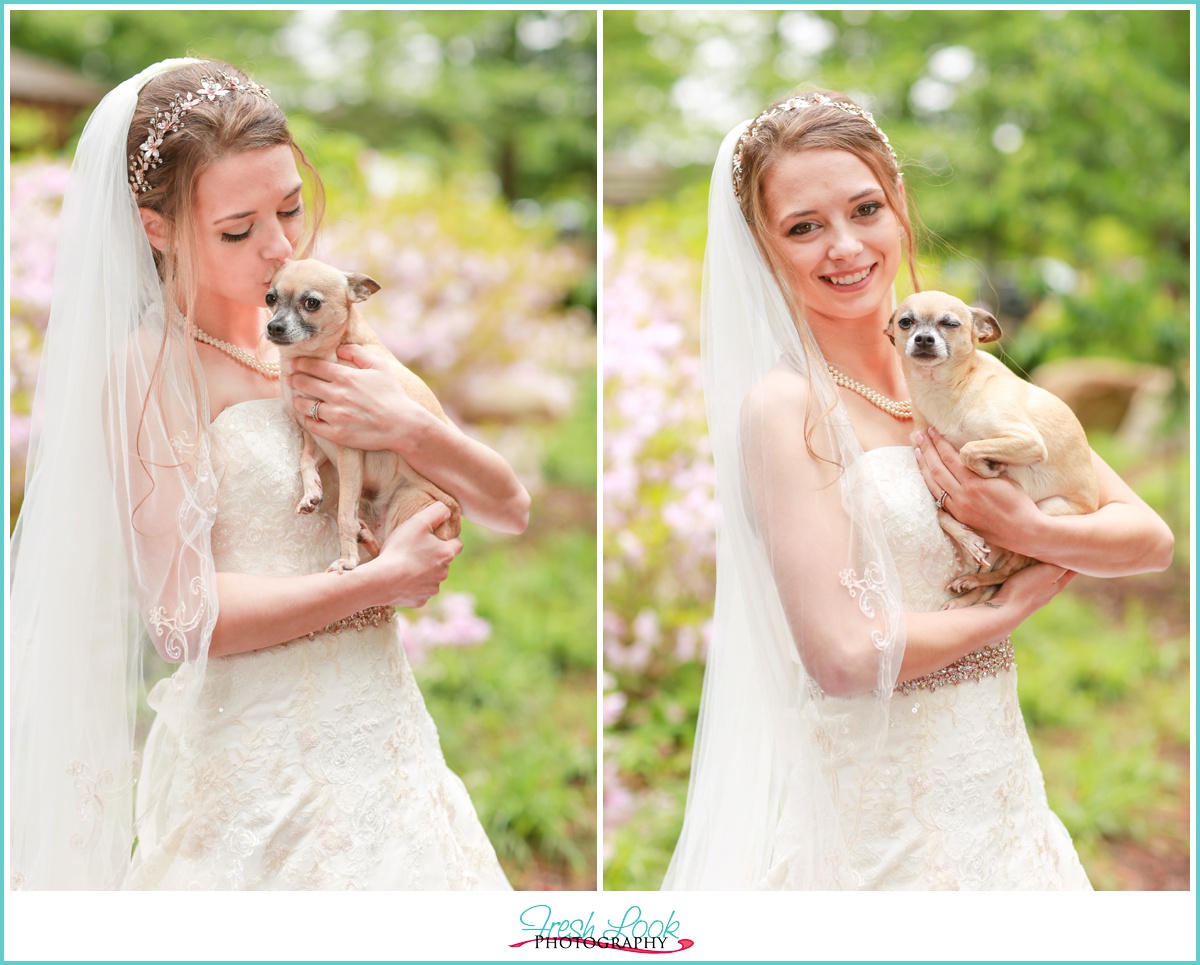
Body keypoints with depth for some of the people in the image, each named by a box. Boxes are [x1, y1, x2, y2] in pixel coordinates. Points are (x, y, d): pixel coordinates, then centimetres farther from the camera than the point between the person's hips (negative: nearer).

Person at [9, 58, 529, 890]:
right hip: (263, 780, -6)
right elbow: (185, 617, -18)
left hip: (386, 739, 6)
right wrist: (385, 579, -11)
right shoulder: (150, 368, -10)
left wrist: (407, 429, -11)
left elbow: (509, 508, 7)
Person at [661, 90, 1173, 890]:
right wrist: (1015, 605, -7)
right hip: (871, 818, -6)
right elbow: (844, 656, -21)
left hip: (1001, 785, 6)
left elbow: (1151, 539, 4)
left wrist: (1027, 530, -15)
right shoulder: (785, 404, -14)